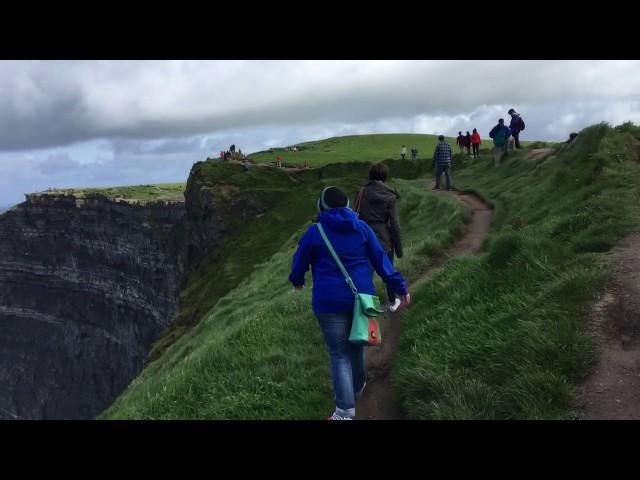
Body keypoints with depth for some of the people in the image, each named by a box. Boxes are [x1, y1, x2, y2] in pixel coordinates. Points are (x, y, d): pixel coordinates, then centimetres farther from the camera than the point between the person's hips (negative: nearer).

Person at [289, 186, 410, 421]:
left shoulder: (315, 232, -5)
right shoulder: (361, 228, 2)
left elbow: (299, 262, 6)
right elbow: (381, 259, 1)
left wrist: (297, 281, 27)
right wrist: (400, 286, 6)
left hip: (330, 302, -3)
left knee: (340, 355, 1)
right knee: (356, 346, 23)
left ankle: (345, 412, -2)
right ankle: (357, 389, 45)